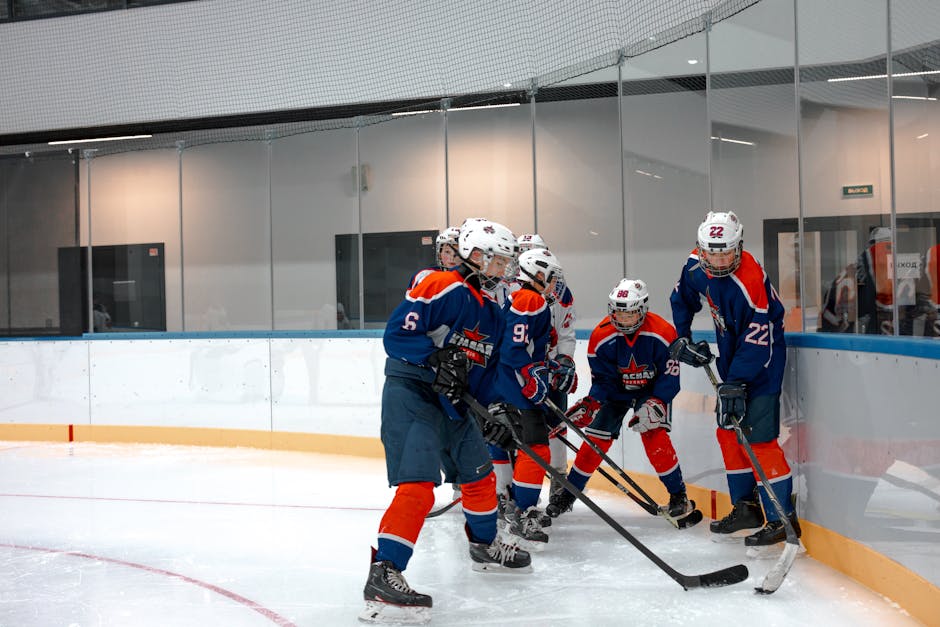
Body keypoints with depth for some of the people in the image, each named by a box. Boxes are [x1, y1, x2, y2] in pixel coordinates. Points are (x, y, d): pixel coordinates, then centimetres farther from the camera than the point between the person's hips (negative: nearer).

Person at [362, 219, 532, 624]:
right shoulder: (441, 286, -13)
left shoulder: (491, 313, 16)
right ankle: (382, 575, -23)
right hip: (410, 392, -9)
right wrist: (436, 358, -30)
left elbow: (486, 368, 18)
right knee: (418, 484, -22)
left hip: (452, 400, 10)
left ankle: (485, 545, 45)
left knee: (479, 476, 21)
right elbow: (397, 333, -19)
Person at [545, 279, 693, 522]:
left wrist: (655, 404, -29)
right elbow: (602, 380, -13)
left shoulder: (662, 333, -26)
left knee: (654, 435, -21)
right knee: (597, 438, -5)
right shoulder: (601, 337, -21)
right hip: (616, 390, 2)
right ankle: (569, 491, 12)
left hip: (652, 390, -2)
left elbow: (670, 377, -18)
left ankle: (678, 495, -5)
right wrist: (591, 404, -28)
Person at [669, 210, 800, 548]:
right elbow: (682, 298, 14)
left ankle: (782, 517, -7)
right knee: (728, 431, 14)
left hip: (761, 360, -9)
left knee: (756, 437, -14)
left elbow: (756, 342, -29)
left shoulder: (750, 283, -30)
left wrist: (735, 384, -30)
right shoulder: (696, 265, -7)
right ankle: (746, 506, 26)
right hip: (732, 357, 9)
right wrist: (682, 338, 7)